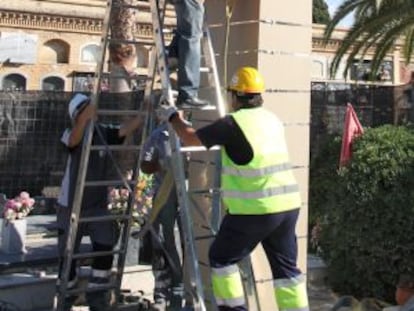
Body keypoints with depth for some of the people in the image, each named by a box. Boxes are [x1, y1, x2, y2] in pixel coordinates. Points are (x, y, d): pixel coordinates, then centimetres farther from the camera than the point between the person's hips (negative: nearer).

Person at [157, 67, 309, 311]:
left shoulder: (233, 124, -11)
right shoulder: (273, 120, 12)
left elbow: (191, 138, -4)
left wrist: (172, 116, 13)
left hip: (255, 210, -6)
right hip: (288, 205, 7)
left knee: (222, 258, 11)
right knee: (286, 267, 13)